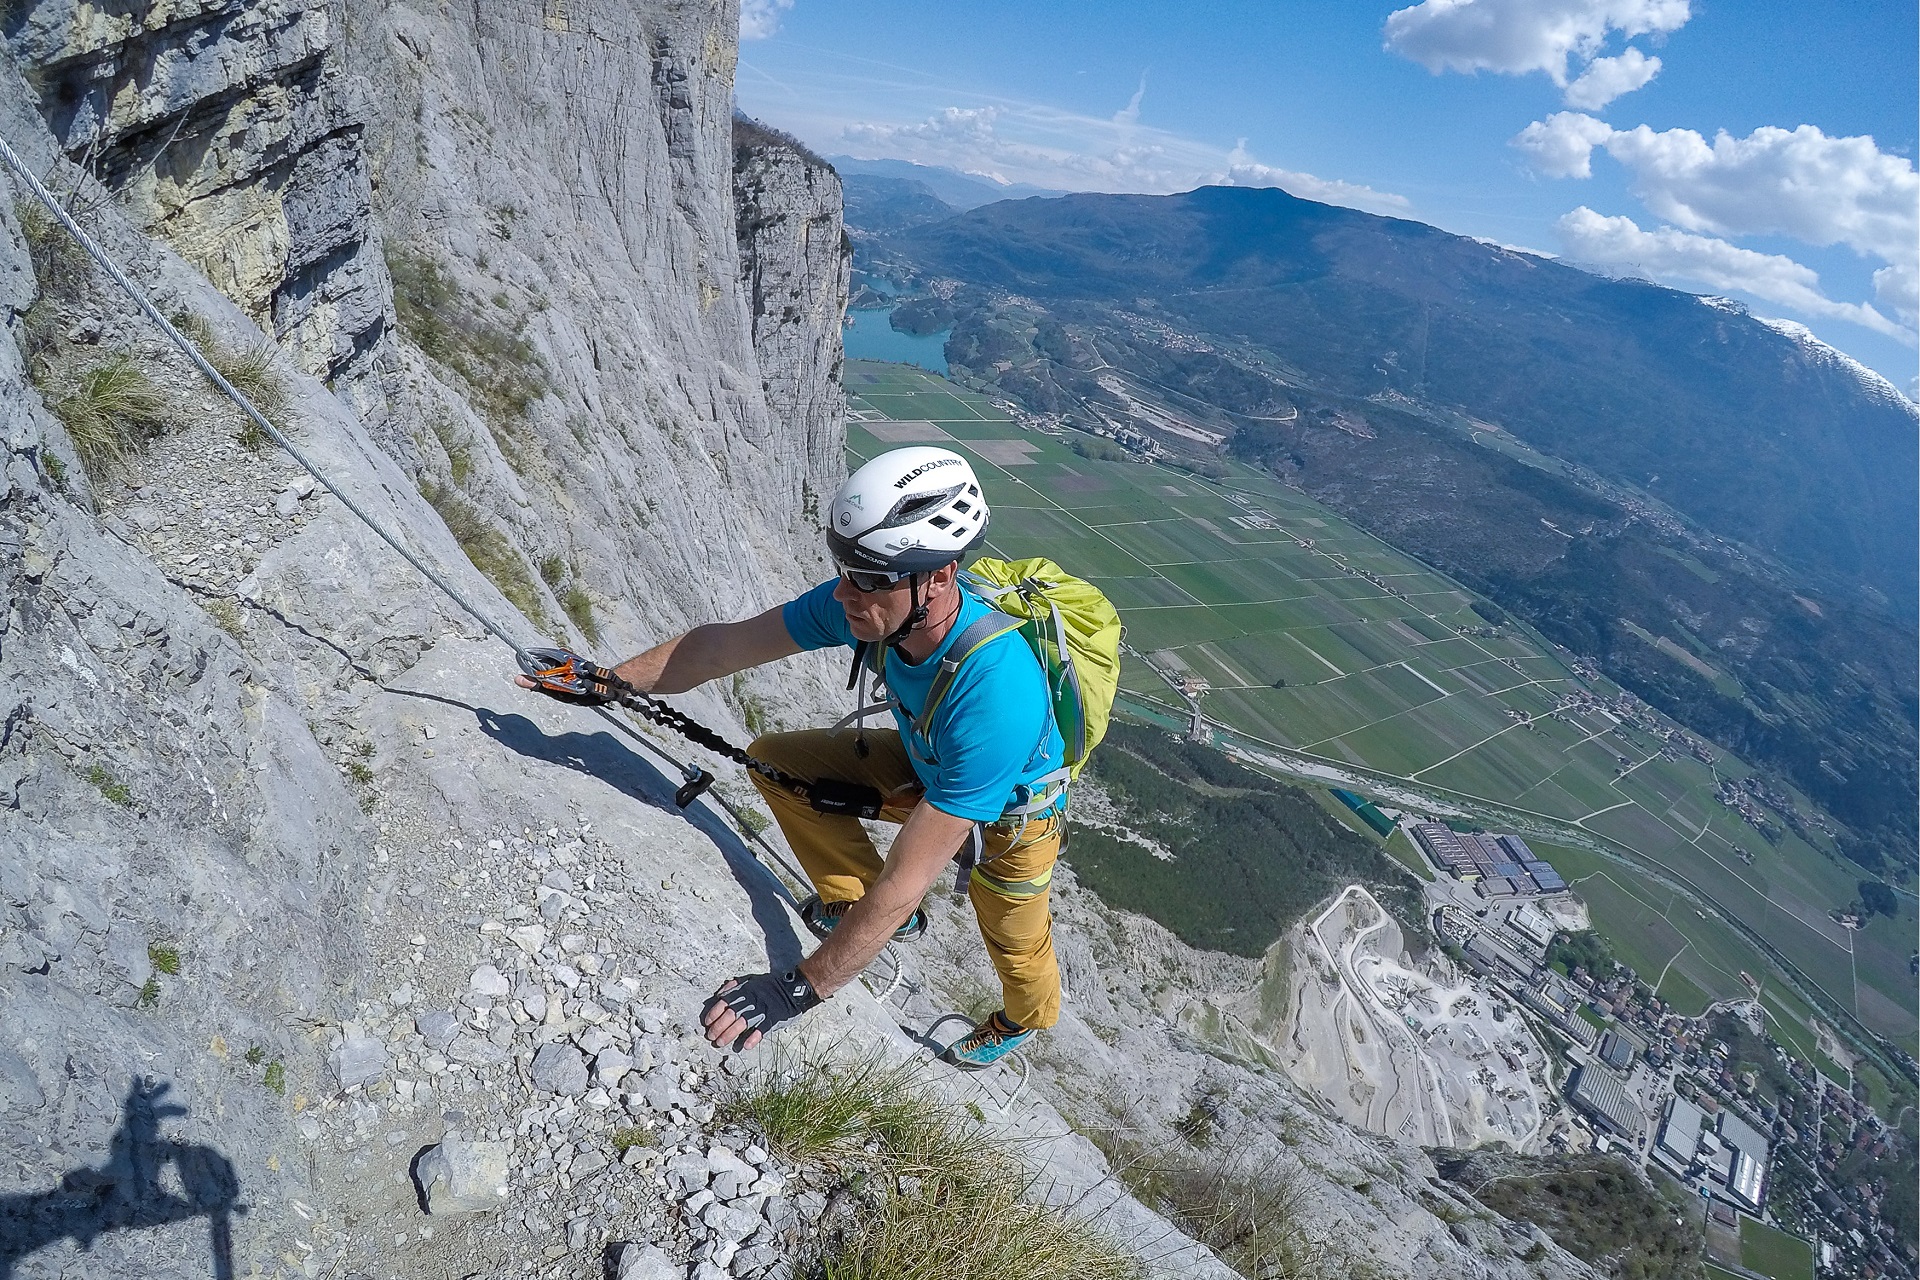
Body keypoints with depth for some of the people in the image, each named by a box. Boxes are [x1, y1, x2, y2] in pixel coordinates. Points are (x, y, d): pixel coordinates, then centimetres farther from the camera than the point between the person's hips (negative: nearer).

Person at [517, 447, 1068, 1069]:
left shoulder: (995, 698, -46)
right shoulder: (866, 603, -29)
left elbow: (908, 878, -42)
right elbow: (723, 646, -15)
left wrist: (800, 988, -37)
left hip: (1014, 806, -5)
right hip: (925, 765, 5)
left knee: (1016, 950, 13)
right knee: (773, 760, -6)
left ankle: (1023, 1022, 52)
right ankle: (853, 902, 14)